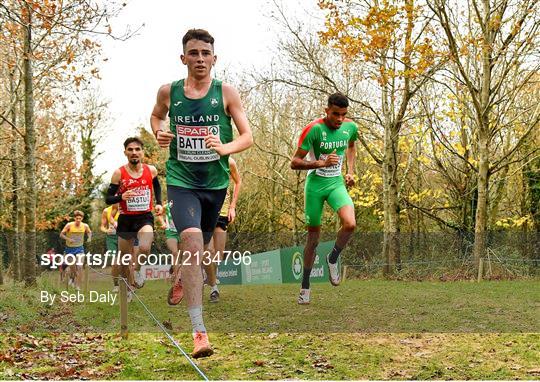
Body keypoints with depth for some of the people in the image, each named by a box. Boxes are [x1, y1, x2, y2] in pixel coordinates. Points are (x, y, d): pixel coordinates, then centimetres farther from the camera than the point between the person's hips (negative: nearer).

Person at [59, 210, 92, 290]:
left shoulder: (85, 226, -6)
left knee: (80, 267, -14)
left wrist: (89, 237, -7)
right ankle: (71, 277, 44)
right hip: (69, 248, -1)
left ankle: (78, 286, -6)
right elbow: (61, 234, -8)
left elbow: (89, 232, 14)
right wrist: (68, 239, -25)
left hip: (79, 248, 1)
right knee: (72, 267, 8)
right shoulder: (69, 225, -13)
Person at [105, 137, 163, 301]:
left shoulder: (151, 170, 0)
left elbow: (157, 186, 23)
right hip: (126, 219, 0)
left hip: (145, 218, 0)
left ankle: (137, 268, 5)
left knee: (145, 248, -28)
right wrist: (121, 197, -24)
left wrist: (159, 203, 10)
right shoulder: (119, 173, -6)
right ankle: (127, 288, 33)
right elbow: (108, 199, -5)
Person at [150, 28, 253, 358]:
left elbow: (248, 137, -6)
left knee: (200, 247, 20)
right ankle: (199, 332, -20)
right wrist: (159, 133, -2)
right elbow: (156, 115, 21)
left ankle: (184, 281, 57)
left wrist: (224, 148, -26)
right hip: (181, 181, -2)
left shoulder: (226, 93, -5)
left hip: (216, 182, 2)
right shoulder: (169, 92, -1)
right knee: (193, 245, -22)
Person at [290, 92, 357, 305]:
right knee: (313, 237, 4)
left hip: (336, 183, 3)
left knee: (350, 224, -24)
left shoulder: (350, 127, -3)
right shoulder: (314, 129, -17)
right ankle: (305, 286, 21)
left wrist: (350, 171, 9)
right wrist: (321, 163, -30)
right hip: (315, 184, -3)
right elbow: (294, 163, -17)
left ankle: (333, 259, 5)